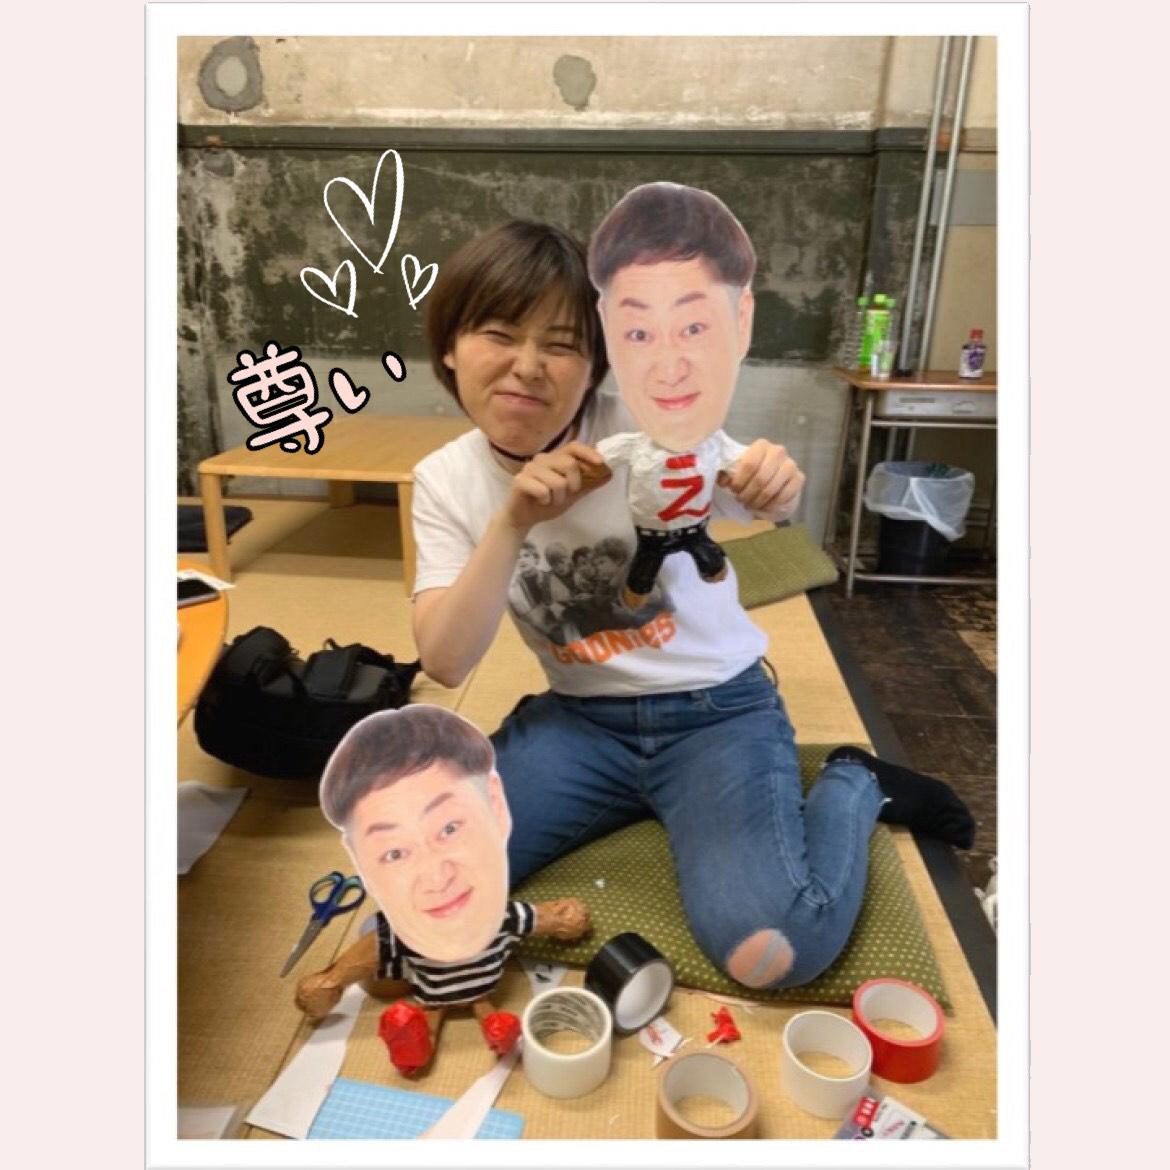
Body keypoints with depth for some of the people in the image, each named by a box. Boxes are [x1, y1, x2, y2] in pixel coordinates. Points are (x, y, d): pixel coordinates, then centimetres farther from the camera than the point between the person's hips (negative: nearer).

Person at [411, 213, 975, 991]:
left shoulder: (648, 429, -15)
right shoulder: (446, 481, -5)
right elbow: (445, 664, -13)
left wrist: (776, 486, -42)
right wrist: (511, 524, -27)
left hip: (715, 707, -3)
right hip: (580, 717, 4)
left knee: (770, 951, -23)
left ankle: (853, 786, 9)